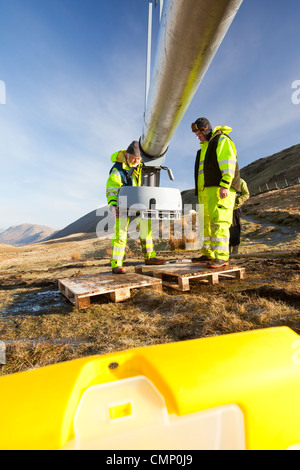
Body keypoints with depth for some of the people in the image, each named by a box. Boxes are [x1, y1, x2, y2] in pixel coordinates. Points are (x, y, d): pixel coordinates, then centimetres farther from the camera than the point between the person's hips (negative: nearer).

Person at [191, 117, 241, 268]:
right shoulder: (205, 147, 28)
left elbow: (229, 163, -12)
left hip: (220, 189, -9)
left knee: (219, 221, -16)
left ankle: (222, 257, -16)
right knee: (206, 222, 6)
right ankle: (208, 254, 11)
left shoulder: (221, 140, 1)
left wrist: (224, 185, -24)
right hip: (206, 191, 9)